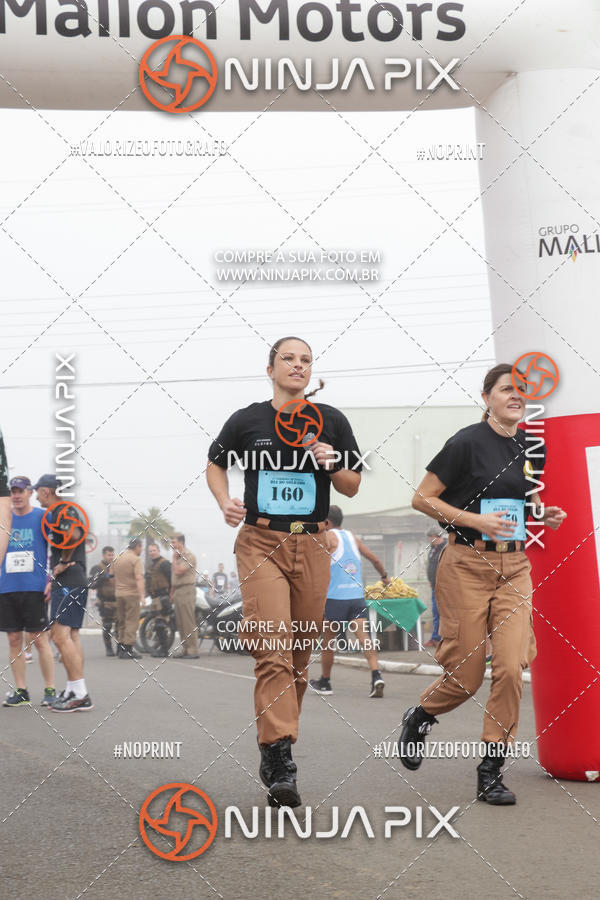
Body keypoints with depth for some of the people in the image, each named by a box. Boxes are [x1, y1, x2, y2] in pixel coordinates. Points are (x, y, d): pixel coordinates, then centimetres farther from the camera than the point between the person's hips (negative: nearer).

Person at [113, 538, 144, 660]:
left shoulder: (118, 558, 15)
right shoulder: (135, 559, -9)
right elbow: (139, 578, -21)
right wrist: (142, 595, -27)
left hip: (119, 593, 7)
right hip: (131, 593, -7)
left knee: (121, 622, 15)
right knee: (131, 621, -6)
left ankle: (120, 648, 16)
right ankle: (128, 649, -11)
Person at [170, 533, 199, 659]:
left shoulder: (188, 556, -10)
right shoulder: (178, 556, 19)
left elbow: (178, 571, -21)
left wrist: (174, 558, -9)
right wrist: (172, 593, 22)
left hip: (186, 591, -10)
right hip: (177, 591, 10)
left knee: (189, 623, -10)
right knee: (180, 624, 10)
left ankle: (192, 651, -10)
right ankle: (183, 649, 15)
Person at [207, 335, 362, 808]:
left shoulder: (331, 421, 6)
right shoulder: (247, 421, 3)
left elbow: (353, 487, 10)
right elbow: (215, 464, 19)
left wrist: (332, 465, -11)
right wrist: (225, 502, 1)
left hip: (312, 546, 3)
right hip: (261, 543, -2)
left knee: (299, 653, 8)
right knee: (273, 648, -15)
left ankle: (274, 742, 24)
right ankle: (280, 760, -18)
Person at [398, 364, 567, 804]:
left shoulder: (532, 447, 9)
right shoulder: (467, 442, -8)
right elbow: (422, 499, -7)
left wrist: (545, 514, 3)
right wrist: (475, 520, -17)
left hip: (514, 566, 5)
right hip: (468, 564, -4)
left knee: (511, 666, -8)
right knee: (467, 674, 0)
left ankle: (492, 770, 4)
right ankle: (418, 718, 32)